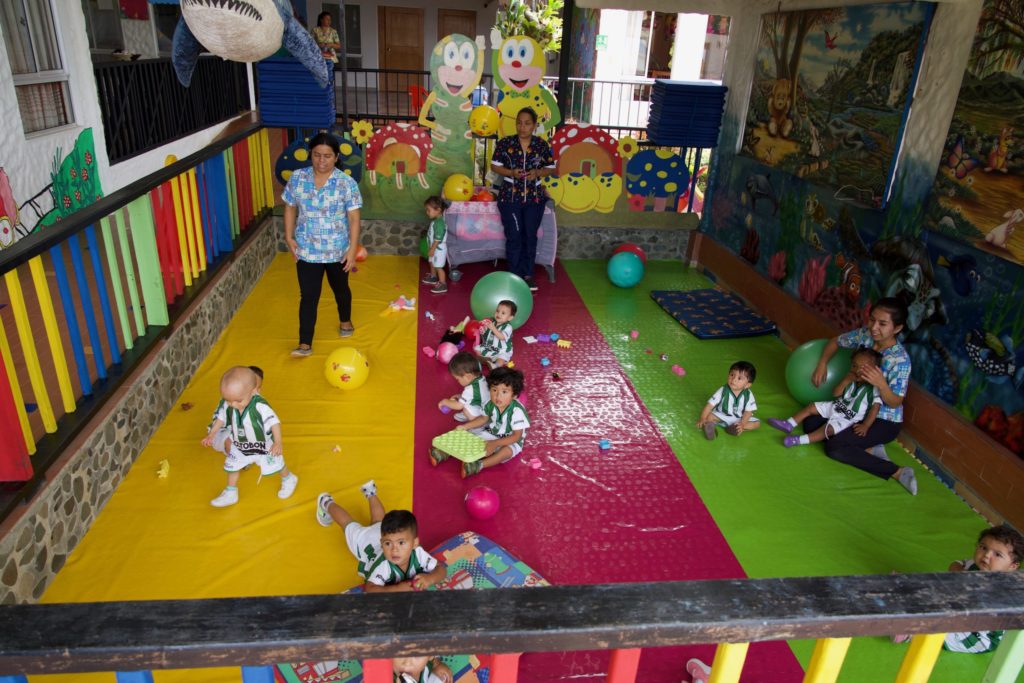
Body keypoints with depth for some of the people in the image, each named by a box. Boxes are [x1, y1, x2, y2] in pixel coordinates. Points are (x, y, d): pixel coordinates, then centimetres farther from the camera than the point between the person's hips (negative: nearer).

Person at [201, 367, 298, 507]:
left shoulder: (260, 406, -37)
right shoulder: (226, 405, -21)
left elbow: (274, 422, -31)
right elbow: (220, 419, -2)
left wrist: (278, 443, -37)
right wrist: (210, 436, 3)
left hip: (263, 445, -4)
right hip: (239, 447, 5)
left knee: (276, 464, 16)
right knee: (233, 466, 19)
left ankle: (288, 479, 46)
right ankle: (230, 493, 41)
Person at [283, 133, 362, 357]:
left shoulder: (346, 183, -13)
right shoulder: (297, 178, -5)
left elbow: (354, 218, -12)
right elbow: (290, 208, 6)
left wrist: (353, 249, -16)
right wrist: (289, 237, -2)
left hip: (337, 251, -1)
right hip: (307, 251, 1)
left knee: (340, 289, 21)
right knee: (308, 297, 1)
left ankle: (345, 321, 49)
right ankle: (305, 344, 7)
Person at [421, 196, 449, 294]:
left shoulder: (439, 223, -29)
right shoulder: (436, 220, 2)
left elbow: (438, 238, -28)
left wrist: (432, 249, -23)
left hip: (439, 249, -10)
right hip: (434, 247, 10)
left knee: (438, 267, -1)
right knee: (432, 263, 26)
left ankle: (442, 284, 8)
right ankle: (433, 277, 46)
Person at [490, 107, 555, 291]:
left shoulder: (542, 145, -1)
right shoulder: (505, 143, -5)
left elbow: (551, 168, 7)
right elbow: (494, 166, 1)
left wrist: (538, 173, -14)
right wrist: (511, 172, -16)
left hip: (534, 197, 1)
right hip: (510, 197, -1)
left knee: (530, 236, 6)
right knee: (514, 237, 0)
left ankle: (528, 274, 19)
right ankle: (515, 275, 12)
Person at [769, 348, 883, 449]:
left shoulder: (874, 389, -21)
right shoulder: (851, 381, -2)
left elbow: (875, 408, -23)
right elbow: (835, 394, -4)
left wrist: (865, 426, -32)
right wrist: (845, 380, -18)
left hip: (847, 419, -8)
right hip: (836, 406, 8)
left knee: (828, 428, -29)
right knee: (811, 407, 4)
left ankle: (799, 440, -35)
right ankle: (789, 424, 5)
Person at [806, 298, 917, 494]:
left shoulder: (900, 359, -25)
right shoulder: (864, 335, -10)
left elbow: (895, 403, -21)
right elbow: (835, 341, 9)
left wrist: (881, 384, -41)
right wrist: (822, 363, -8)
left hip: (884, 420, -7)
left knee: (833, 447, -24)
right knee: (810, 423, -6)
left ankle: (897, 472, -12)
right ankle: (869, 450, -4)